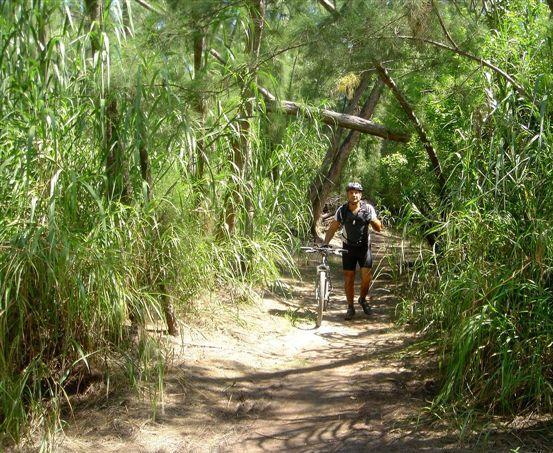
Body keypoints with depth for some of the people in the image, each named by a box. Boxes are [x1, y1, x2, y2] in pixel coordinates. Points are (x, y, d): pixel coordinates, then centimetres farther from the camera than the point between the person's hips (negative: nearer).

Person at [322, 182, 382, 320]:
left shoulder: (368, 208, -13)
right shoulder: (342, 210, -11)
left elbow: (378, 228, -11)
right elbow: (332, 228, -5)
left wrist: (372, 219, -30)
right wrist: (325, 243, -19)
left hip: (364, 246, 0)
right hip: (348, 247, 1)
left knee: (367, 276, -9)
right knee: (349, 278, 1)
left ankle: (363, 299, 20)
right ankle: (350, 308, 16)